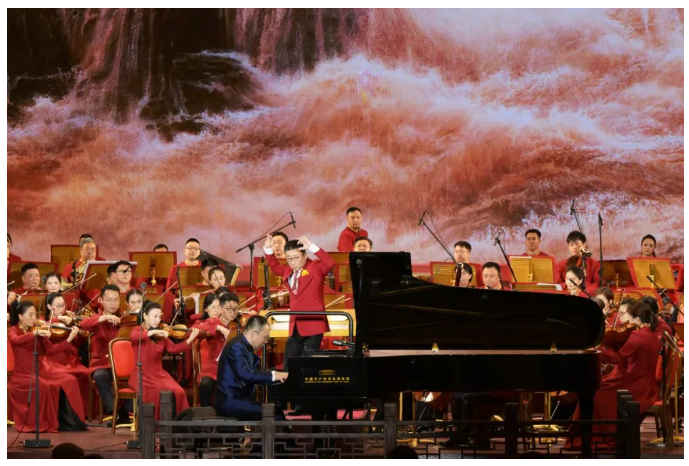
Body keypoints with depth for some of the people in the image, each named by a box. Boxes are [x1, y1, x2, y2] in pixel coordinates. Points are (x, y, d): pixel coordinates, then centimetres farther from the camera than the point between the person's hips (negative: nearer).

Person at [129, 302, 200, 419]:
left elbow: (173, 348, -1)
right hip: (141, 375, -4)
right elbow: (133, 337, -24)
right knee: (157, 391, -32)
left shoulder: (161, 335, 12)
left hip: (159, 374, 4)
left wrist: (191, 339, -13)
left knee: (178, 392, -20)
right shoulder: (138, 330, 0)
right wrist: (154, 332, -30)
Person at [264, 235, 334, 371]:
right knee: (289, 366, 8)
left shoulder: (315, 268, -7)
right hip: (295, 327, 7)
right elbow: (274, 267, 28)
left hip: (313, 325, -7)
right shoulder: (287, 270, 11)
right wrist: (268, 249, 12)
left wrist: (311, 247, -32)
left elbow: (330, 263, -25)